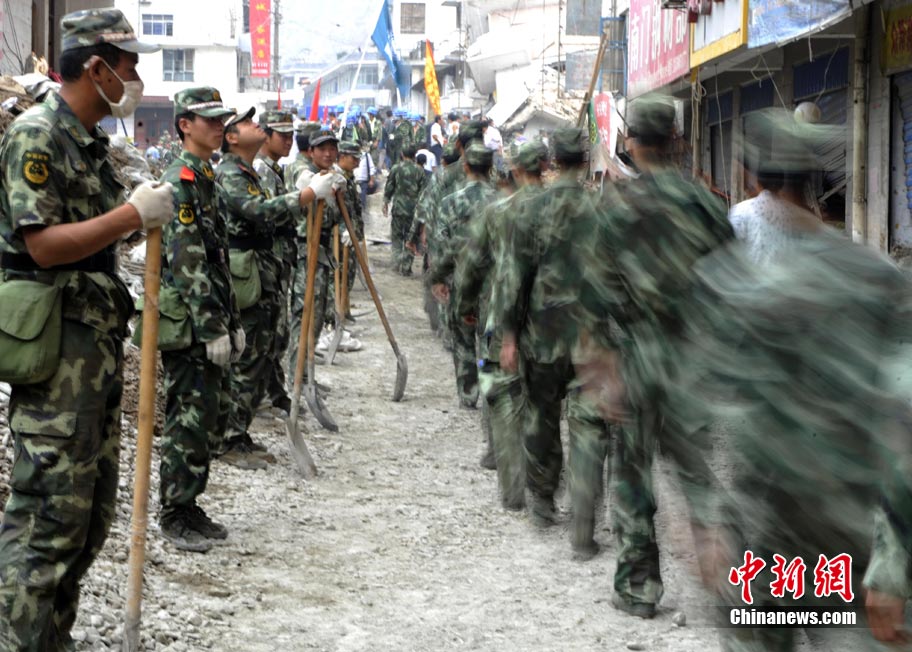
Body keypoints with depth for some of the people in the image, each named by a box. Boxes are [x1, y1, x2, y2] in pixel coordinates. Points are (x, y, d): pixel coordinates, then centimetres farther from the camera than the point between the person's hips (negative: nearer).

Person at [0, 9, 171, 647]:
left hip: (100, 337, 10)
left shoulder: (91, 141, 16)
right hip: (57, 347, -10)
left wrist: (145, 210, 10)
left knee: (93, 505, 14)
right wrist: (133, 214, -20)